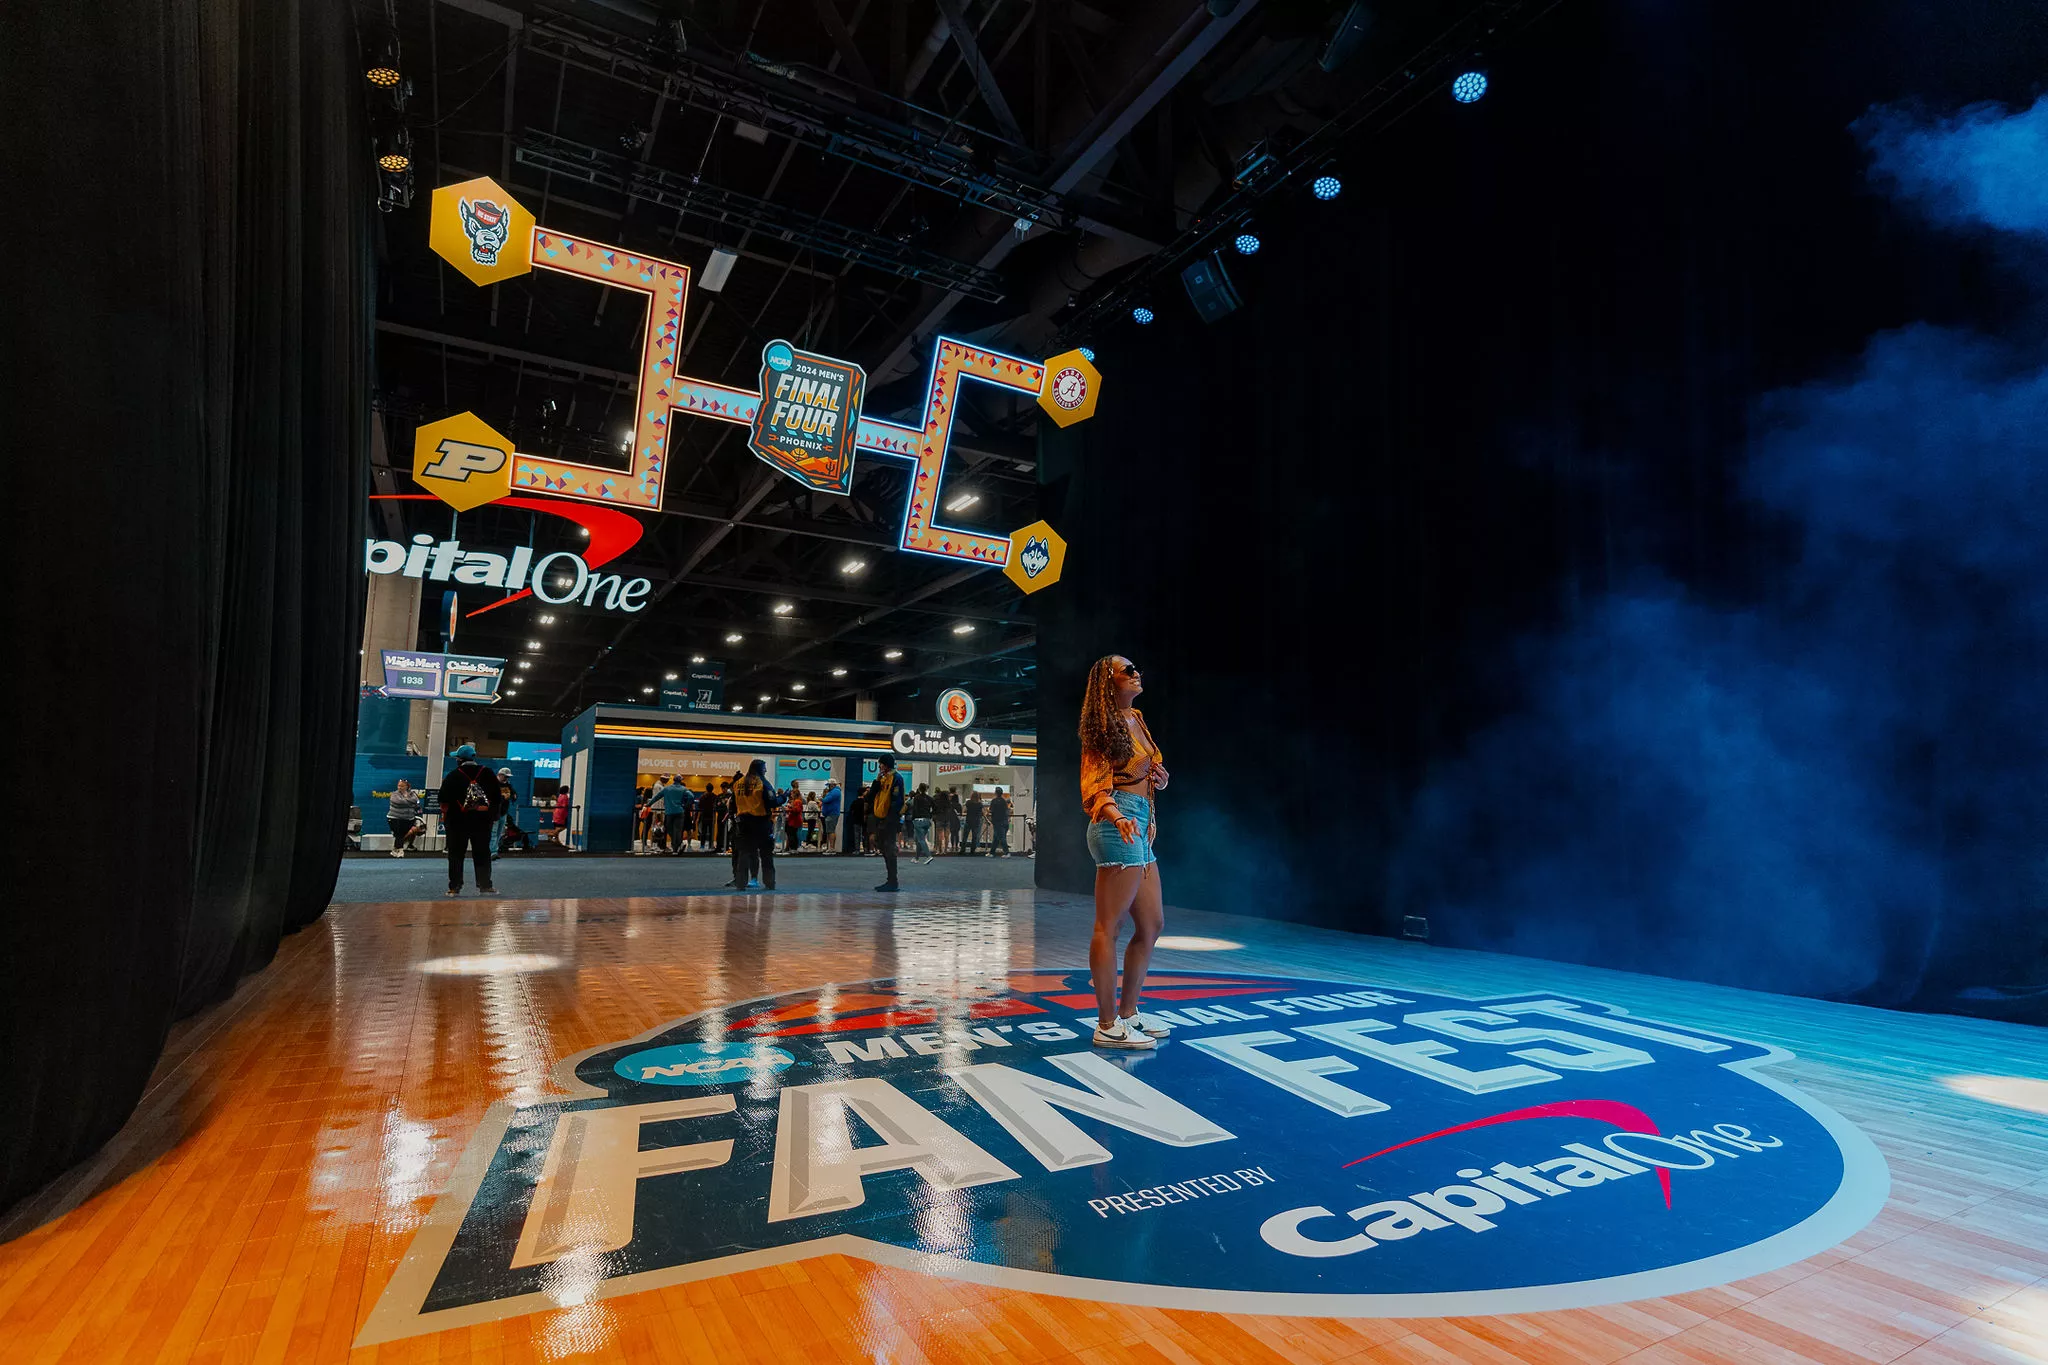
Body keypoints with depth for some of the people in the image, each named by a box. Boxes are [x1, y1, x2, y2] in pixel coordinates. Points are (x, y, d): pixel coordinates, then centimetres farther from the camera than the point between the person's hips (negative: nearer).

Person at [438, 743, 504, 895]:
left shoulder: (453, 776, -5)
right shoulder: (488, 773, 3)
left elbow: (444, 801, -5)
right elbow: (497, 797, 7)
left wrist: (445, 816, 10)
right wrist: (494, 814, 17)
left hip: (458, 821, -2)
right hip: (483, 820, 2)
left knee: (456, 854, 5)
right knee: (482, 854, 9)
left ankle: (455, 887, 5)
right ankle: (485, 885, 10)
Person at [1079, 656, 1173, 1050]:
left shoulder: (1136, 719, 18)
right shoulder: (1106, 726, -8)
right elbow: (1094, 787, -13)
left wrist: (1160, 780, 7)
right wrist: (1117, 817, -31)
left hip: (1141, 828, 10)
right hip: (1118, 825, -10)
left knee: (1152, 924, 14)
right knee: (1109, 926, -4)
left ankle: (1128, 1012, 26)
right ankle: (1108, 1026, 3)